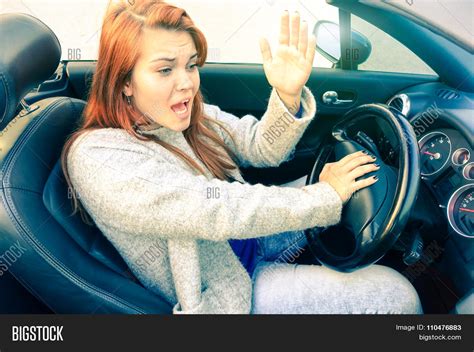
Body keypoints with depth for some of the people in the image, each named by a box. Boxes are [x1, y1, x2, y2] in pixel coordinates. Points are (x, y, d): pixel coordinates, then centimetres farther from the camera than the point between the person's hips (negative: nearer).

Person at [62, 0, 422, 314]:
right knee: (393, 294, -13)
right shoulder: (97, 158, -24)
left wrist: (288, 96, -28)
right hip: (220, 289, -7)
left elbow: (262, 148, -7)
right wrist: (323, 196, -24)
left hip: (256, 237, 8)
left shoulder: (190, 114, -3)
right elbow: (213, 209, -31)